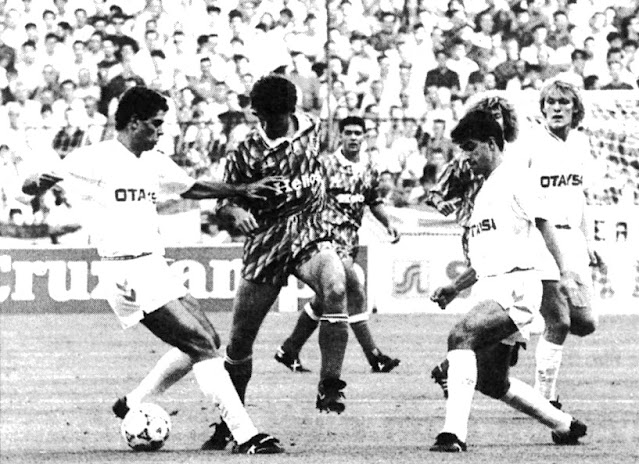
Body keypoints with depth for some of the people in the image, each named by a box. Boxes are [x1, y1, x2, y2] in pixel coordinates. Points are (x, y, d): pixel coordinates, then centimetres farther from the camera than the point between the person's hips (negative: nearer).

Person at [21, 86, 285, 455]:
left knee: (206, 341, 13)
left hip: (156, 269, 9)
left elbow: (193, 188, 29)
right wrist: (41, 182, -34)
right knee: (203, 345, -15)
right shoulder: (97, 159, -10)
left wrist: (245, 190, 21)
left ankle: (133, 406, 21)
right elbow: (30, 187, -11)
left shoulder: (154, 163, 14)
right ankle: (245, 435, -17)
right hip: (129, 273, -9)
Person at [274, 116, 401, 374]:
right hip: (329, 236, -7)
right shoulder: (327, 165, -10)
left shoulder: (368, 168, 10)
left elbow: (373, 202, 22)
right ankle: (374, 357, -14)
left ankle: (289, 350, 24)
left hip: (351, 239, 7)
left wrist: (388, 224, 9)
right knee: (355, 292, -16)